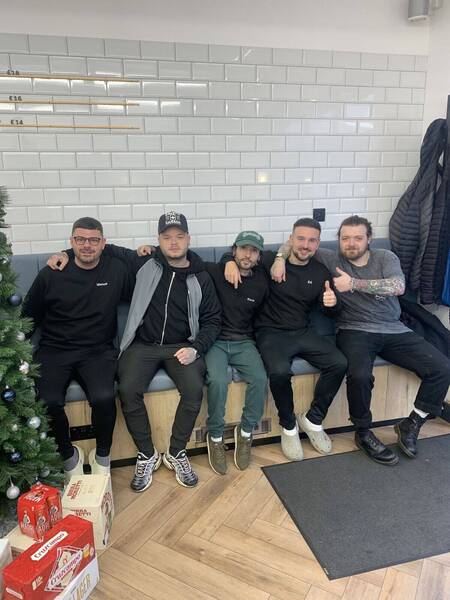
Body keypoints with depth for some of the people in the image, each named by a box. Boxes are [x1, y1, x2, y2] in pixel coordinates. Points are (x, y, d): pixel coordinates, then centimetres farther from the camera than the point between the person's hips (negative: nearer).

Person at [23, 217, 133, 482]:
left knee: (103, 397, -29)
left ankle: (102, 455, 3)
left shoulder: (117, 269, 4)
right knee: (49, 401, -27)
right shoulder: (50, 274, 2)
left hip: (98, 351, 0)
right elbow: (29, 317, 11)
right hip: (54, 350, 1)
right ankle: (69, 455, 5)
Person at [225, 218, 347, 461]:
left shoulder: (320, 272, 8)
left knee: (339, 363, -19)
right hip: (271, 332, -4)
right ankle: (288, 426, -4)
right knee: (280, 371, -33)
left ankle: (313, 420, 3)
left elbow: (331, 312, 9)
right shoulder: (271, 260, -3)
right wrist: (231, 261, -18)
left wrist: (333, 302, -16)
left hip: (302, 332, 4)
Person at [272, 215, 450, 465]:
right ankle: (363, 433, -5)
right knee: (359, 375, -34)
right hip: (355, 331, -3)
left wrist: (354, 283, -15)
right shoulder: (331, 259, 5)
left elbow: (398, 287, -12)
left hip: (394, 331, 3)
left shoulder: (385, 257, 7)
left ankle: (411, 425, 7)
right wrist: (280, 259, -12)